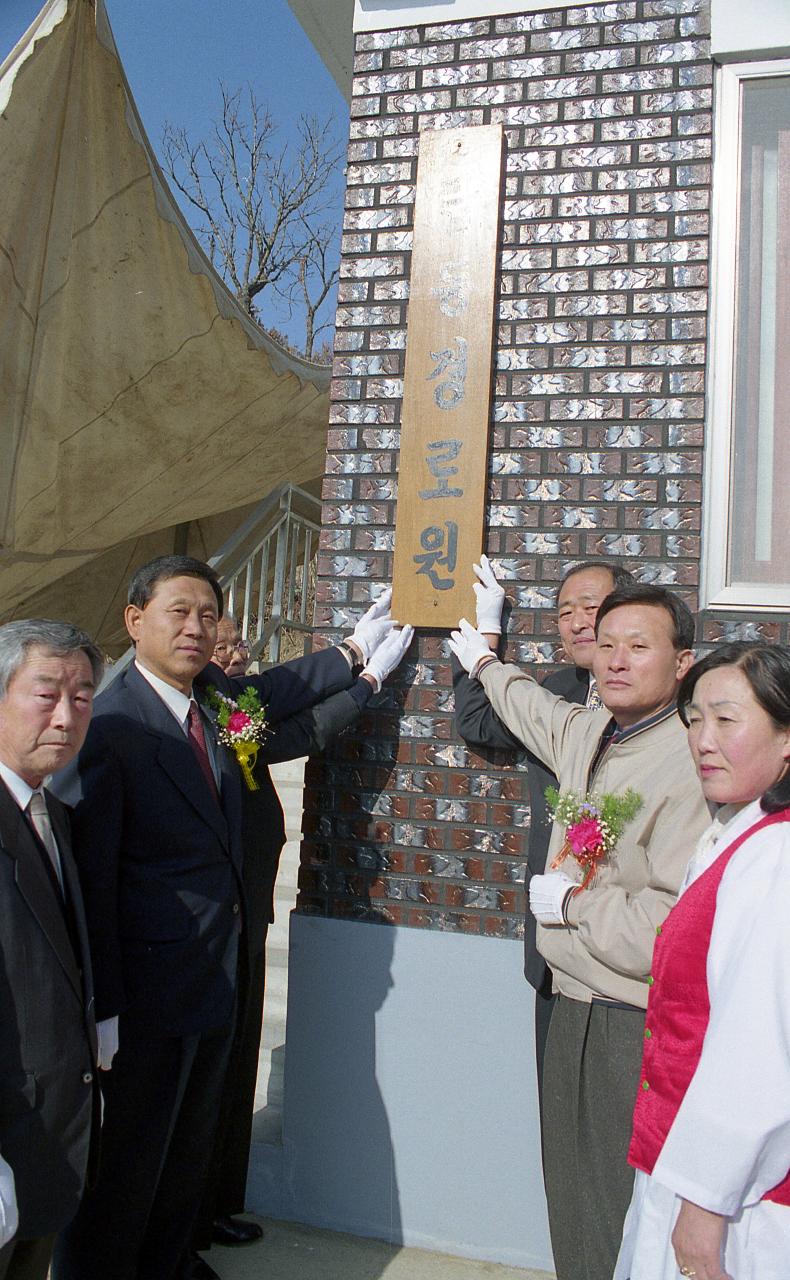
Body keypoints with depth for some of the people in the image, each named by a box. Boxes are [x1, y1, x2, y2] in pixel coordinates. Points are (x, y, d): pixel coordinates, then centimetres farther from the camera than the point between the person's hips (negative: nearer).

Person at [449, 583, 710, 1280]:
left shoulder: (691, 766, -22)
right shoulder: (585, 733, 5)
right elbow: (532, 708, 30)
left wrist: (573, 902, -15)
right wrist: (485, 662, 46)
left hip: (638, 1033, -8)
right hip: (572, 1011, 8)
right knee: (571, 1215, 20)